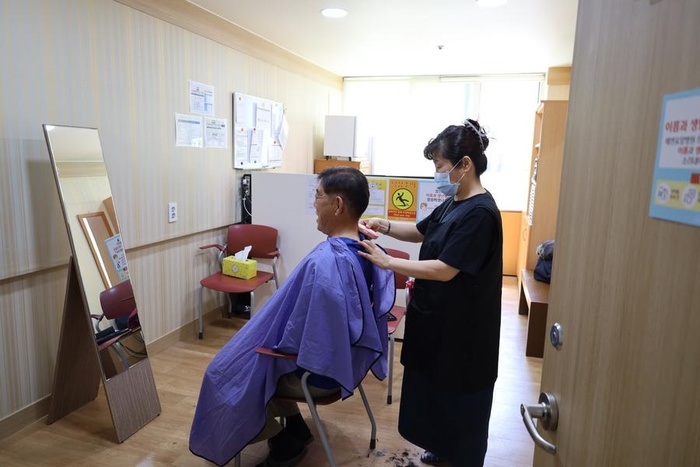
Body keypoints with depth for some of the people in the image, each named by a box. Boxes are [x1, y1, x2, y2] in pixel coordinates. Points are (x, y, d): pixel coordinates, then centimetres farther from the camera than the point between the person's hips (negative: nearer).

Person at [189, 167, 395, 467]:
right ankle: (294, 425, 31)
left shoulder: (323, 262, -34)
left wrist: (268, 345, -7)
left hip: (318, 369, -8)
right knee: (263, 351, 26)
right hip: (350, 358, 8)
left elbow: (294, 335, -26)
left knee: (224, 372, 13)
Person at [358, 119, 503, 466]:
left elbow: (445, 270, -27)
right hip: (436, 316, 10)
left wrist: (385, 261, -25)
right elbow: (421, 232, 17)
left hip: (462, 326, -9)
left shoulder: (480, 213, -24)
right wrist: (384, 226, -1)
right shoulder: (454, 204, 5)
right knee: (434, 388, 24)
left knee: (459, 399, 10)